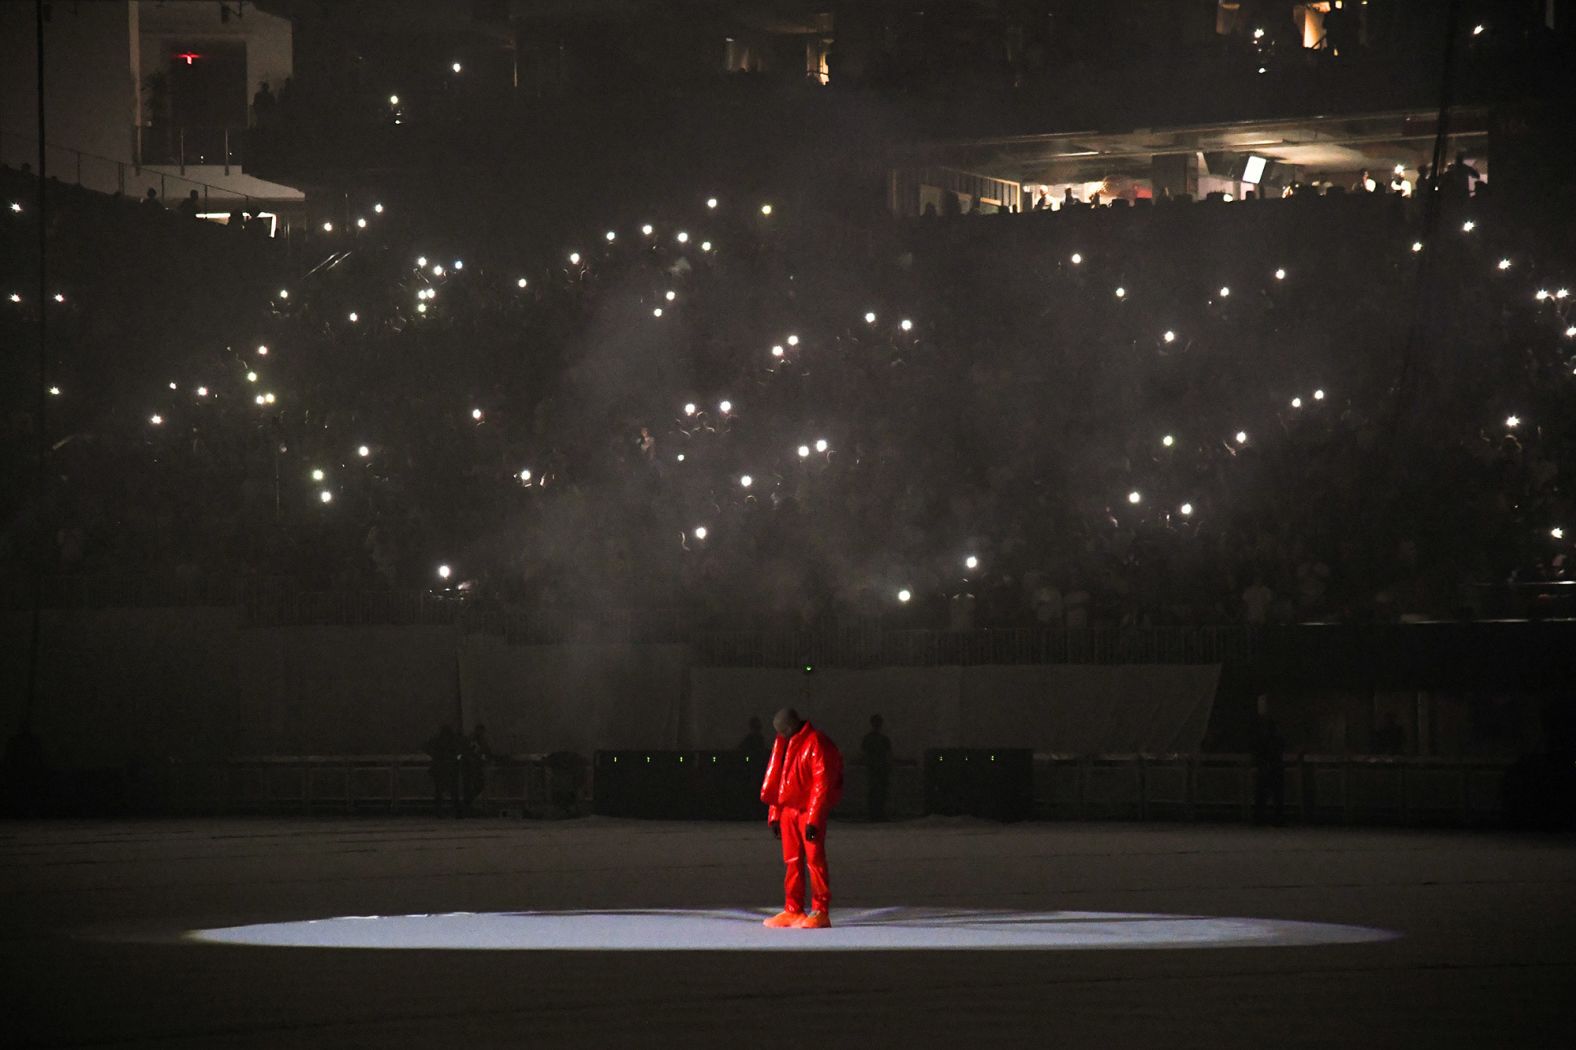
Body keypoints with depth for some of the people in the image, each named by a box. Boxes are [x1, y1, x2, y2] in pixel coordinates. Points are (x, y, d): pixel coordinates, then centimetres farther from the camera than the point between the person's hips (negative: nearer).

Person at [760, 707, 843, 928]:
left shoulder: (816, 743, -12)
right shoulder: (784, 744, 13)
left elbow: (823, 784, -16)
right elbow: (776, 781, 18)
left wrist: (813, 819, -19)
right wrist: (774, 814, 13)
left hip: (810, 810, -8)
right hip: (788, 810, 8)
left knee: (815, 860, -7)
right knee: (791, 861, 8)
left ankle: (820, 912, -5)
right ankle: (793, 910, 12)